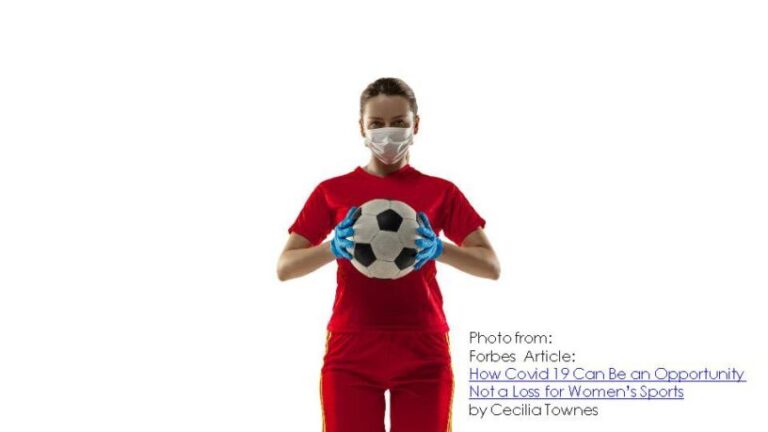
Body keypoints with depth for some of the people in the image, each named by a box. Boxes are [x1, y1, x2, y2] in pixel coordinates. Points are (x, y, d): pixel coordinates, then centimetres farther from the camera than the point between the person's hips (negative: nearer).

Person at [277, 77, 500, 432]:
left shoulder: (441, 192, 7)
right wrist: (333, 248, -16)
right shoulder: (332, 191, 6)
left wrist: (439, 249, -17)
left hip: (423, 351, 0)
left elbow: (491, 266, 2)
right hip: (351, 351, 0)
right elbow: (284, 267, 3)